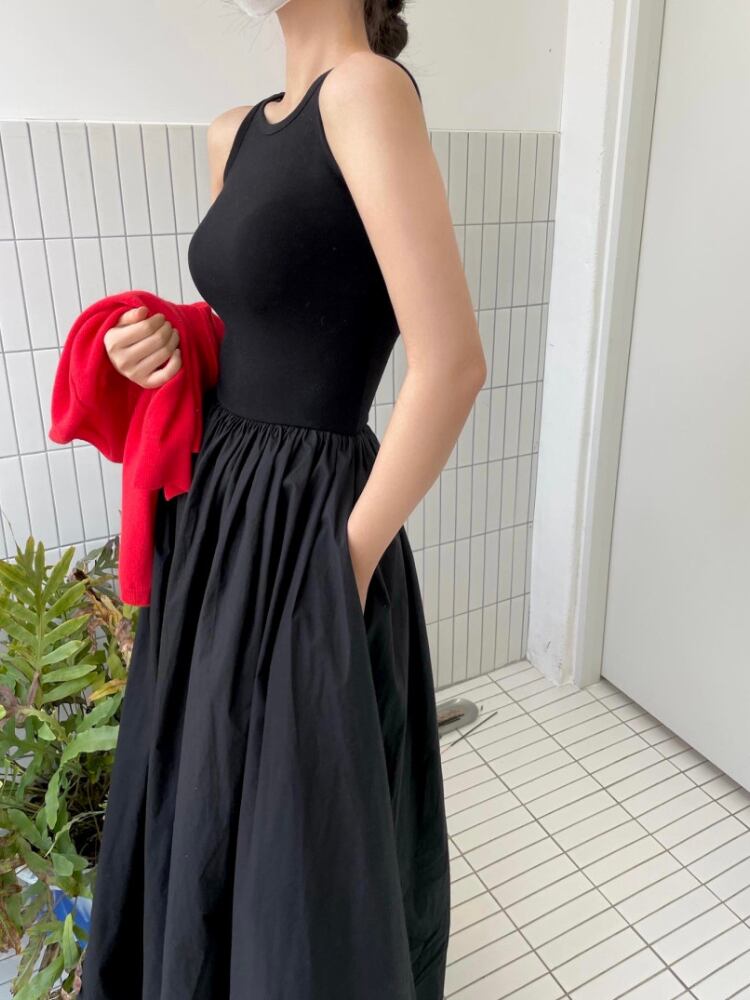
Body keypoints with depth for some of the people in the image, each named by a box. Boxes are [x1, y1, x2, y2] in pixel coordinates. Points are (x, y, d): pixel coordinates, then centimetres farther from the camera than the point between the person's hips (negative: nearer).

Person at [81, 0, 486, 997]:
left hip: (301, 523, -8)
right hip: (216, 506, 8)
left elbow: (452, 362, -21)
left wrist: (353, 557, -14)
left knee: (303, 831, 12)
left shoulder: (368, 88, -13)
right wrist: (169, 348, 0)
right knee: (197, 803, 25)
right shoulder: (234, 134, 12)